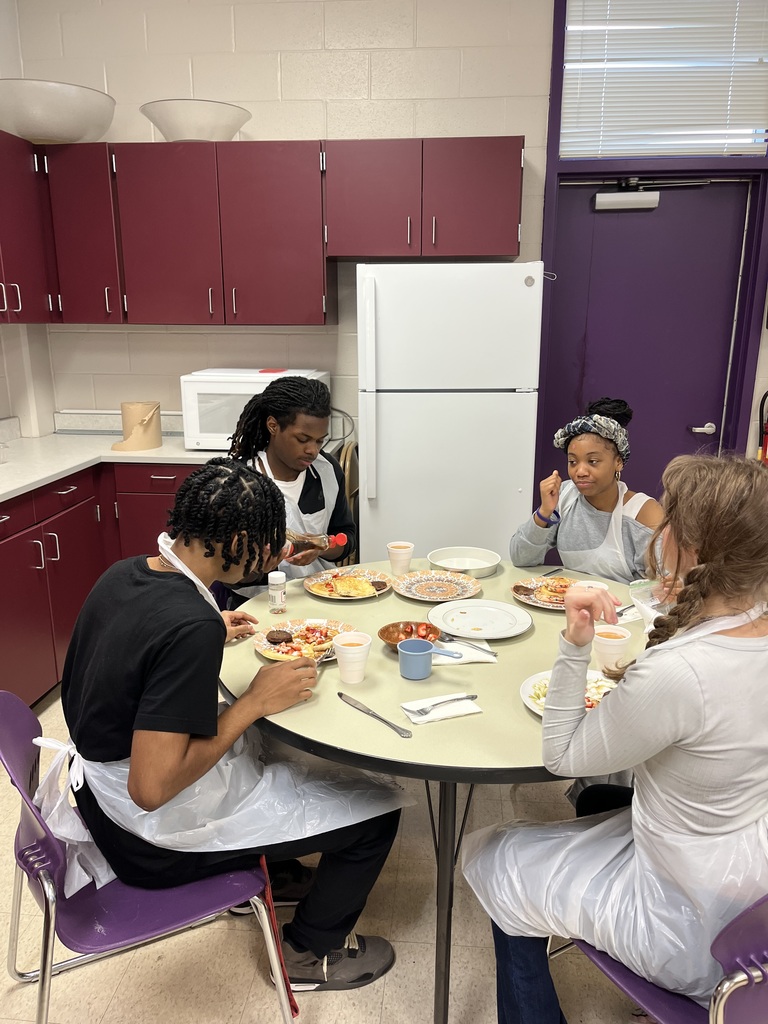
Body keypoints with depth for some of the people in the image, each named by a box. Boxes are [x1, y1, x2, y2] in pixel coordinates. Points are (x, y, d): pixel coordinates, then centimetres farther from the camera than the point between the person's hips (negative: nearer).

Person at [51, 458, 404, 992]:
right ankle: (310, 952, 25)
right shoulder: (191, 626, -34)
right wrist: (255, 702, -24)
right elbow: (151, 787, -32)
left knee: (262, 735, 30)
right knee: (378, 807, 2)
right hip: (157, 837, -9)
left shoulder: (122, 575, -6)